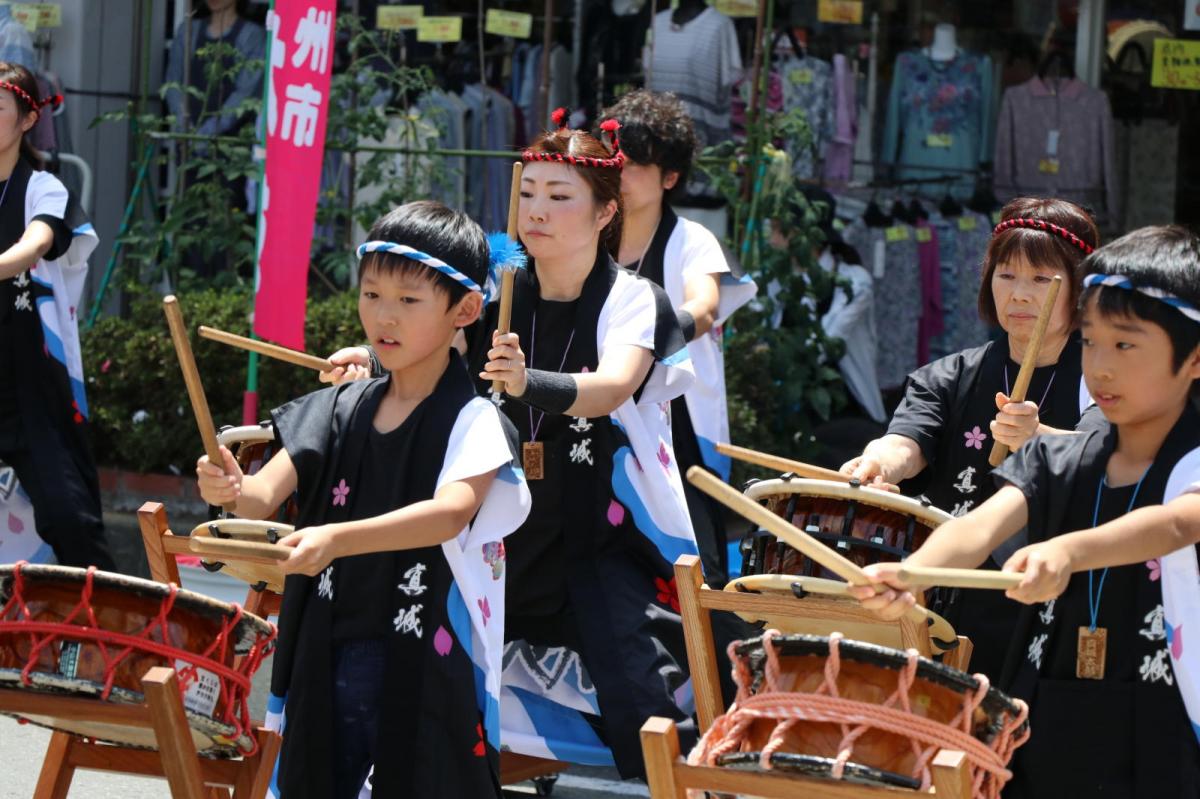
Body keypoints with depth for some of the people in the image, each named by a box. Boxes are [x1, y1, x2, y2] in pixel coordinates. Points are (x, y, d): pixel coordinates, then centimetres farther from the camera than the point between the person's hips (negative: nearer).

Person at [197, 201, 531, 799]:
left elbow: (450, 512, -27)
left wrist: (338, 539, -42)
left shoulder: (472, 423, -9)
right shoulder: (337, 412, 7)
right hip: (327, 661, 5)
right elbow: (267, 495, -1)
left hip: (429, 670, -5)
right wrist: (233, 490, -27)